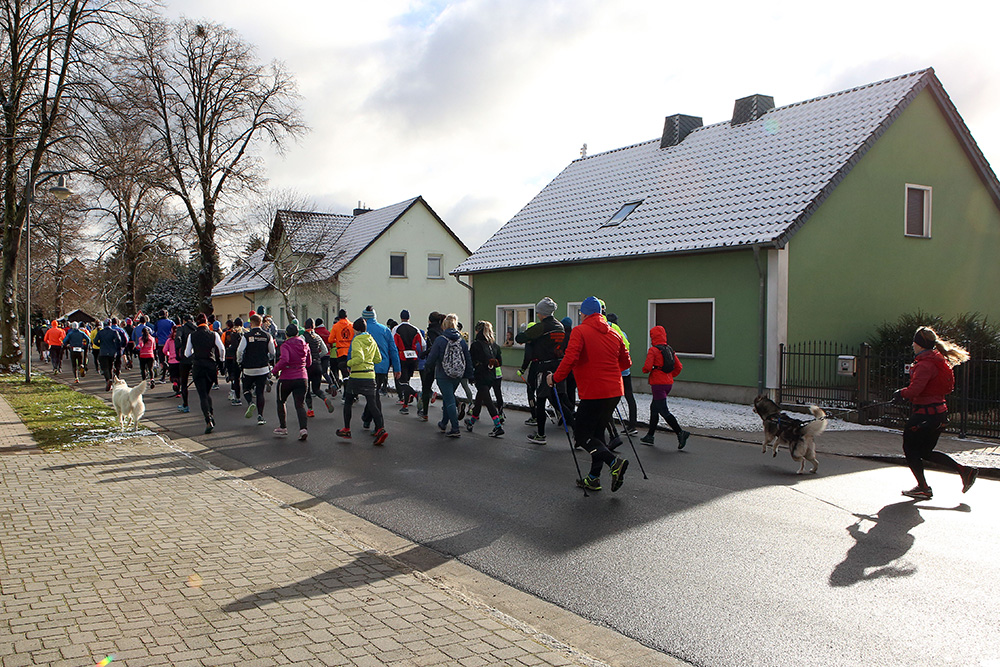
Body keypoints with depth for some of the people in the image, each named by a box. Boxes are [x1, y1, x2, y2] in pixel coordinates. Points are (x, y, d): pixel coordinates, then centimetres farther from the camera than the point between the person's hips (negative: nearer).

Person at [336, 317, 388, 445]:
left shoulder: (356, 340, -10)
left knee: (348, 402, 13)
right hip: (370, 375, 5)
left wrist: (349, 363, -6)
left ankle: (347, 429, 19)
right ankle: (380, 429, -15)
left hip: (357, 376, -5)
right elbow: (378, 359, 15)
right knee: (372, 404, 1)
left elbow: (359, 358, -22)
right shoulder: (372, 340, 11)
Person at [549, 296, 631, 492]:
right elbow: (626, 362, 19)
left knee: (581, 435, 1)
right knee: (596, 433, 17)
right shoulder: (614, 334, 12)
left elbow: (570, 359, -20)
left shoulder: (580, 331, -8)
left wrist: (555, 378, -8)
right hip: (614, 391, 7)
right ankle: (593, 478, 17)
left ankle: (614, 462, -17)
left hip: (593, 393, -7)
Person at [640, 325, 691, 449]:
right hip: (669, 383, 8)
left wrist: (644, 369, 3)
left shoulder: (653, 350, -12)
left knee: (663, 411, -6)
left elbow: (647, 367, -19)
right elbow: (679, 367, 10)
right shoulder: (670, 349, 10)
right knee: (654, 407, 17)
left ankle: (680, 432, -17)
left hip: (658, 383, -8)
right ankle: (650, 436, 22)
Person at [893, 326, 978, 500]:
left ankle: (923, 488, 12)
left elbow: (915, 390, -29)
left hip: (926, 413, -10)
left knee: (910, 448, 6)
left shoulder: (925, 364, -20)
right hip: (939, 412, 10)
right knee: (925, 451, 19)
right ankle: (965, 471, 15)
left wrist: (901, 393, -7)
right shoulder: (937, 359, 10)